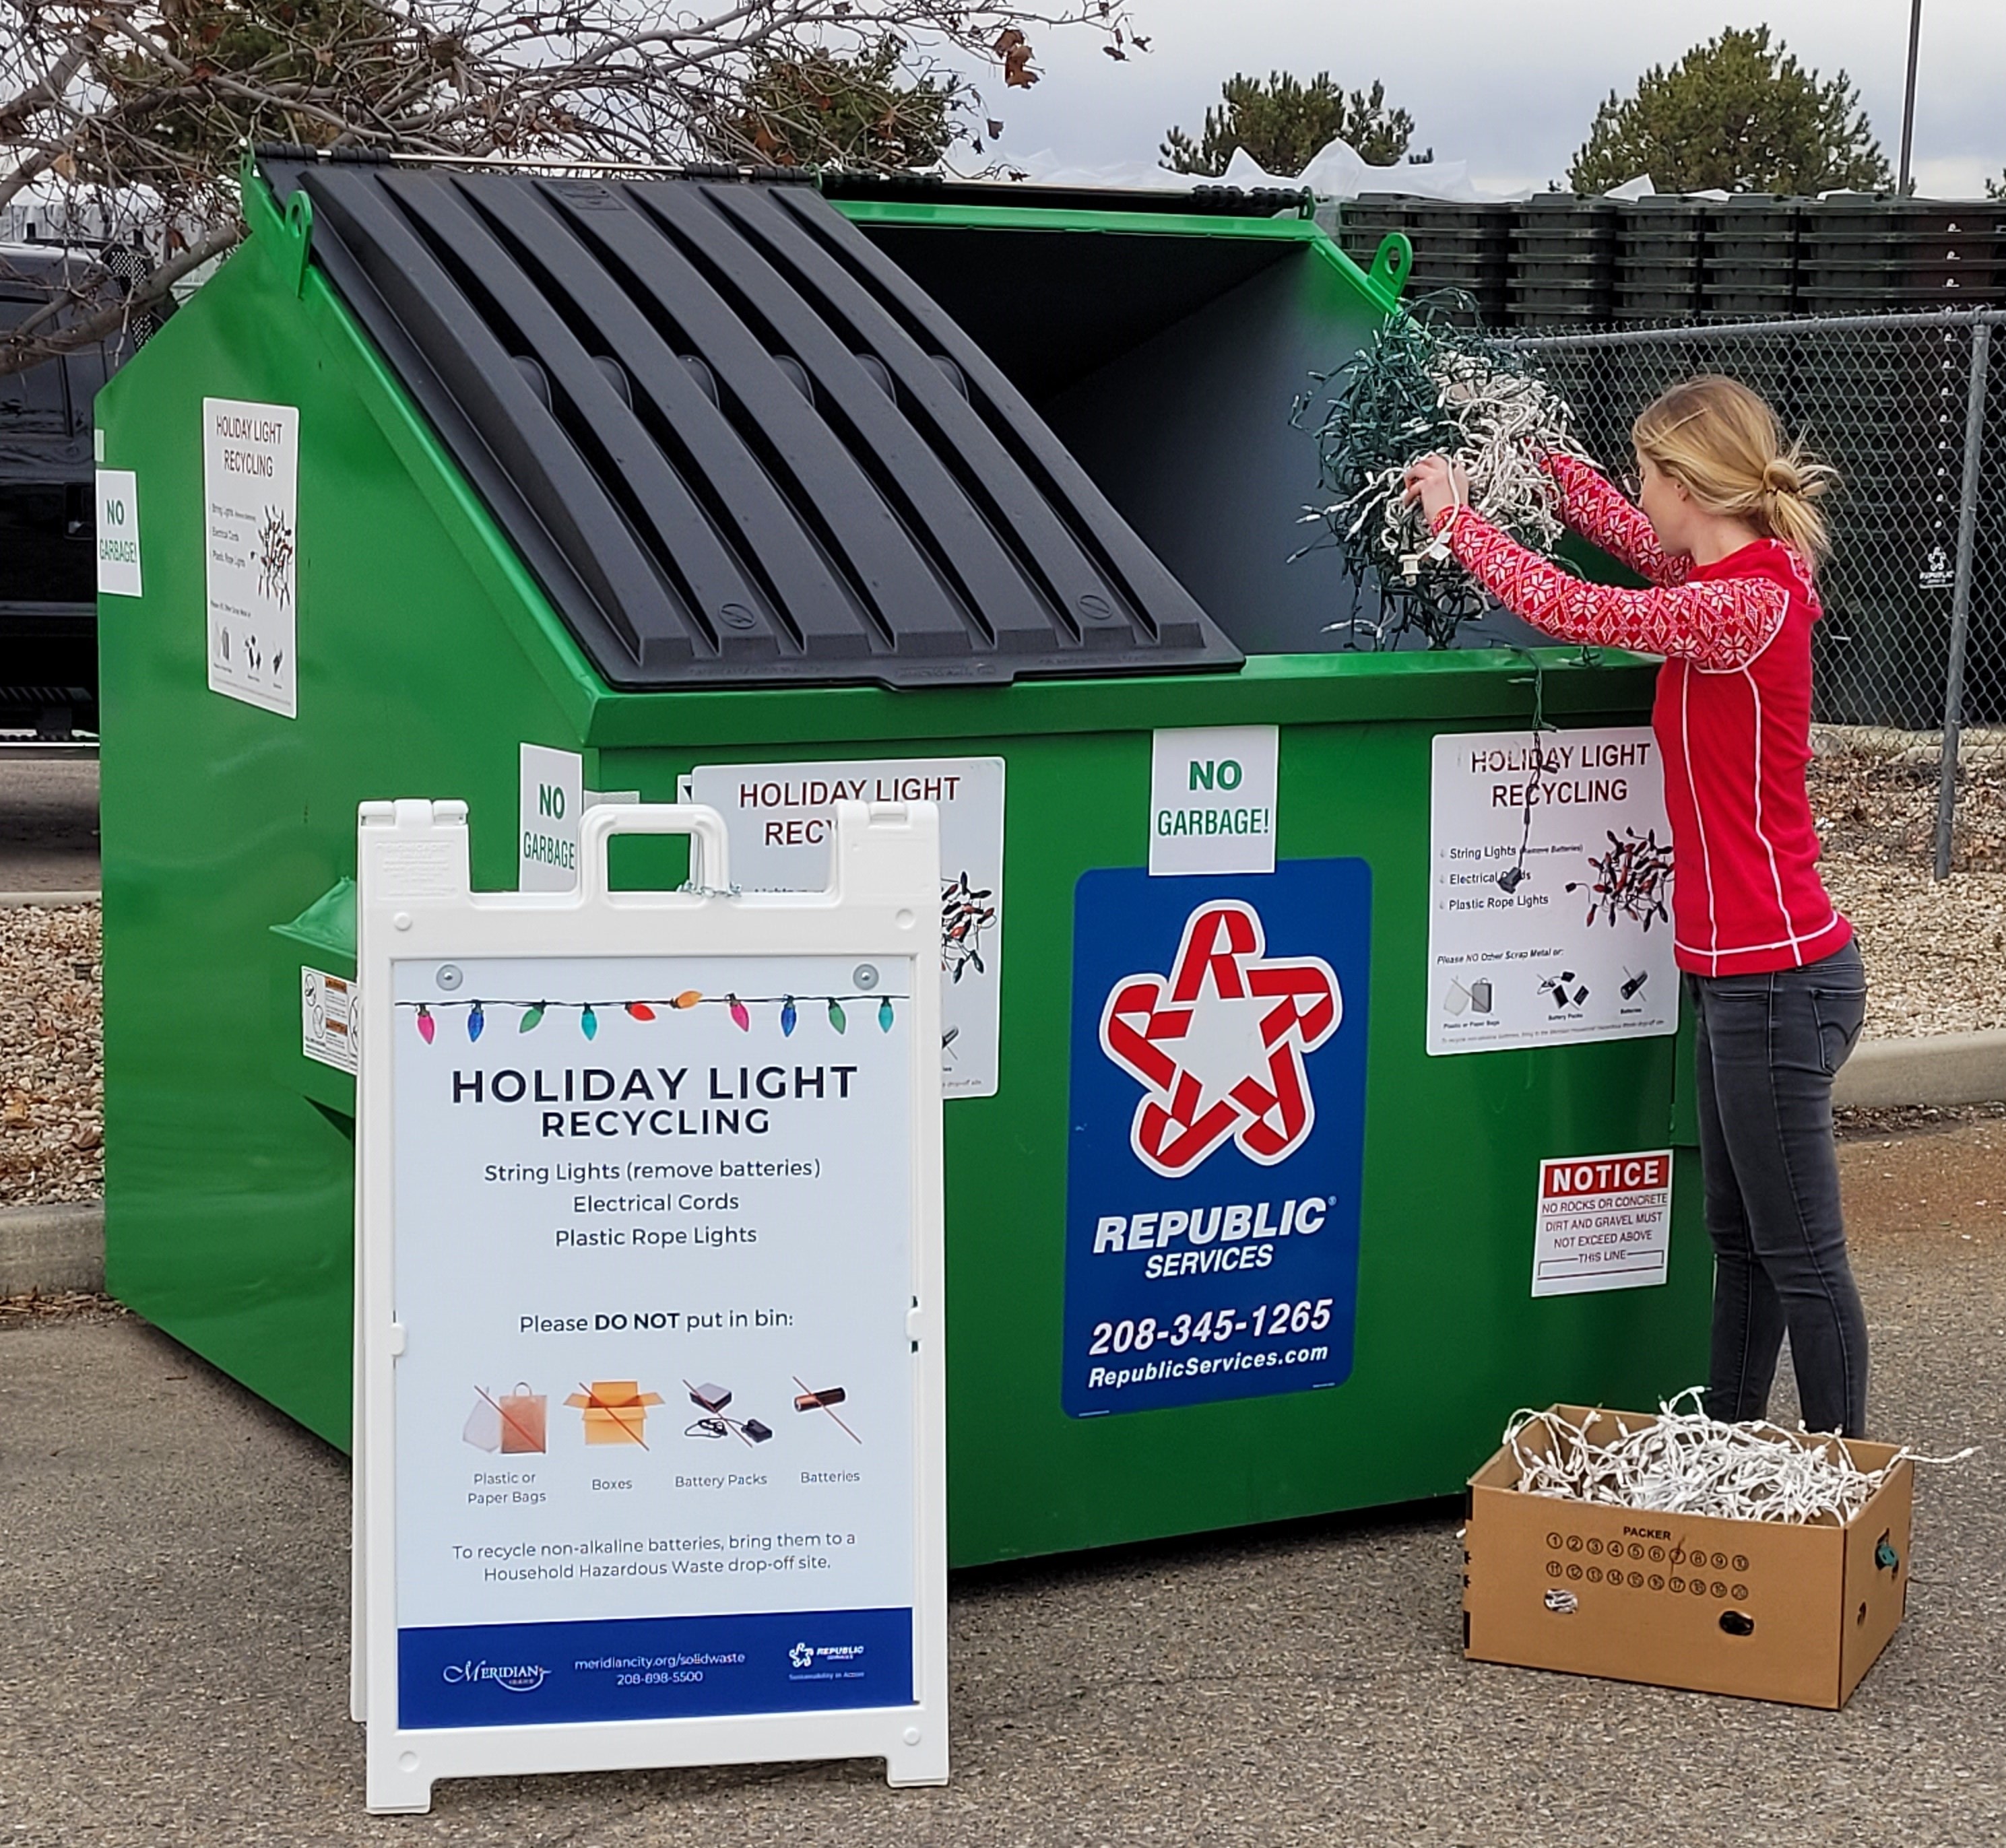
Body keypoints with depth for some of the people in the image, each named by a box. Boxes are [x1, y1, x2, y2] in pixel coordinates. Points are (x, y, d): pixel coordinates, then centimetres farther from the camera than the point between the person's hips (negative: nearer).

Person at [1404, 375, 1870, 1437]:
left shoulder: (1748, 603, -21)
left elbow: (1577, 611, -20)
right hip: (1741, 969, 10)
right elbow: (1628, 533, 24)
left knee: (1801, 1255, -1)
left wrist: (1455, 518, -6)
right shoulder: (1741, 571, 6)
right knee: (1739, 1237, 19)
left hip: (1774, 978, -10)